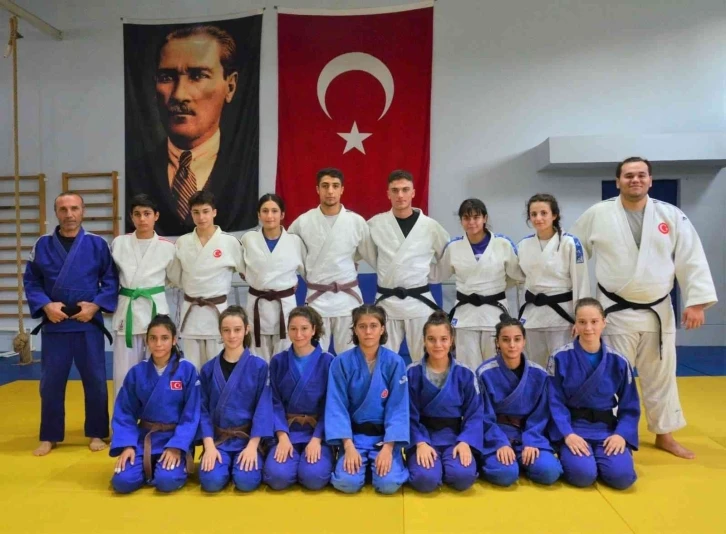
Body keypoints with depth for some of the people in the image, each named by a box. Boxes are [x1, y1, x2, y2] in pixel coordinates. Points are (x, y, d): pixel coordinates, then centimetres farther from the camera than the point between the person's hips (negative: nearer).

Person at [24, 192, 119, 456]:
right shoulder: (43, 244, 2)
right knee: (51, 382, 10)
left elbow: (111, 281, -1)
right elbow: (30, 281, 5)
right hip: (53, 324, 1)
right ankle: (49, 436, 27)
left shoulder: (97, 244, -3)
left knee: (95, 380, 6)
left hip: (89, 323, -1)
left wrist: (96, 306, -13)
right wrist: (46, 306, -11)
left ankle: (96, 433, 23)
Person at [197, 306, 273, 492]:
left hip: (247, 437, -1)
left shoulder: (259, 366, -6)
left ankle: (250, 458, 11)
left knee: (246, 481, -23)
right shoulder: (208, 369, 1)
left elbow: (263, 408, -8)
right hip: (217, 438, 1)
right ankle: (224, 462, 12)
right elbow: (203, 409, 0)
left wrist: (252, 445, -15)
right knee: (212, 481, -22)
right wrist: (209, 445, -11)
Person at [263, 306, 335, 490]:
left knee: (314, 477, -26)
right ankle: (294, 459, 8)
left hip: (318, 431, -1)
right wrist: (283, 437, -14)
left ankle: (323, 460, 6)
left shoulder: (327, 362, -4)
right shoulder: (278, 362, 2)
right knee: (278, 476, -23)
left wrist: (316, 439, -15)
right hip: (287, 430, 2)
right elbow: (275, 403, -1)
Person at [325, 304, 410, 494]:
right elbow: (337, 407, -9)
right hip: (353, 435, 0)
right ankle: (361, 463, 13)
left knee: (388, 483, -21)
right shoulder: (341, 363, -10)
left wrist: (388, 448, -17)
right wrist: (348, 446, -18)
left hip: (384, 435, 0)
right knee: (346, 482, -21)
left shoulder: (395, 362, -10)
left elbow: (398, 408, -10)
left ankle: (385, 462, 13)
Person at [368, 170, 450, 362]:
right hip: (387, 301, 1)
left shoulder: (430, 226, -3)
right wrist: (386, 271, 9)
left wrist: (430, 275, 3)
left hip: (419, 301, 0)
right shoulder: (375, 224, -3)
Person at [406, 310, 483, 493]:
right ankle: (434, 466, 8)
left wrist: (465, 442, -17)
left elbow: (474, 414, -2)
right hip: (423, 436, -1)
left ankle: (444, 464, 7)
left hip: (454, 436, 1)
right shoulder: (412, 373, -6)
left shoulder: (465, 374, -2)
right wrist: (420, 443, -20)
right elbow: (410, 415, -5)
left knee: (463, 476, -27)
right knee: (426, 479, -28)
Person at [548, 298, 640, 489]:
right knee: (583, 473, -26)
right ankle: (567, 455, 9)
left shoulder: (619, 362, -2)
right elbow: (555, 402, -7)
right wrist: (567, 434, -18)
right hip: (572, 427, -2)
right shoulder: (560, 358, -9)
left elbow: (630, 407, 5)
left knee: (622, 475, -21)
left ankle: (598, 457, 11)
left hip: (607, 429, 2)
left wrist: (621, 434, -10)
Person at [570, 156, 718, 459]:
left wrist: (696, 301, -8)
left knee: (661, 375, 15)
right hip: (616, 312, -2)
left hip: (658, 311, 3)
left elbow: (692, 260, -1)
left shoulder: (671, 215, -1)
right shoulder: (598, 215, -5)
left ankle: (664, 435, 32)